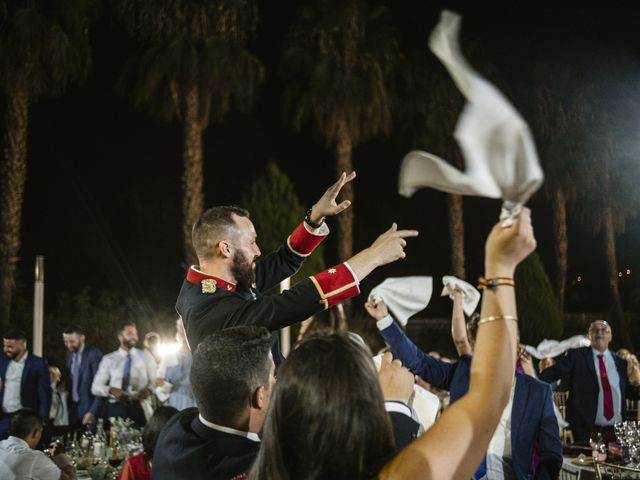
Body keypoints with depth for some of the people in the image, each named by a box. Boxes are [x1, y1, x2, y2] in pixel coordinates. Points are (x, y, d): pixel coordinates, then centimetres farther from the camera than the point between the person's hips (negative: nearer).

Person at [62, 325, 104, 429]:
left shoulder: (94, 354, -14)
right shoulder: (70, 354, 10)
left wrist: (93, 412, -21)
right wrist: (69, 407, 11)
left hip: (90, 409, -6)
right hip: (74, 409, 6)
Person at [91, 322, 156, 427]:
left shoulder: (145, 356, 10)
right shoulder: (108, 360, 9)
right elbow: (96, 387, 5)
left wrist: (149, 390, -18)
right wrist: (111, 390, -16)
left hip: (139, 408, 0)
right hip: (115, 409, 0)